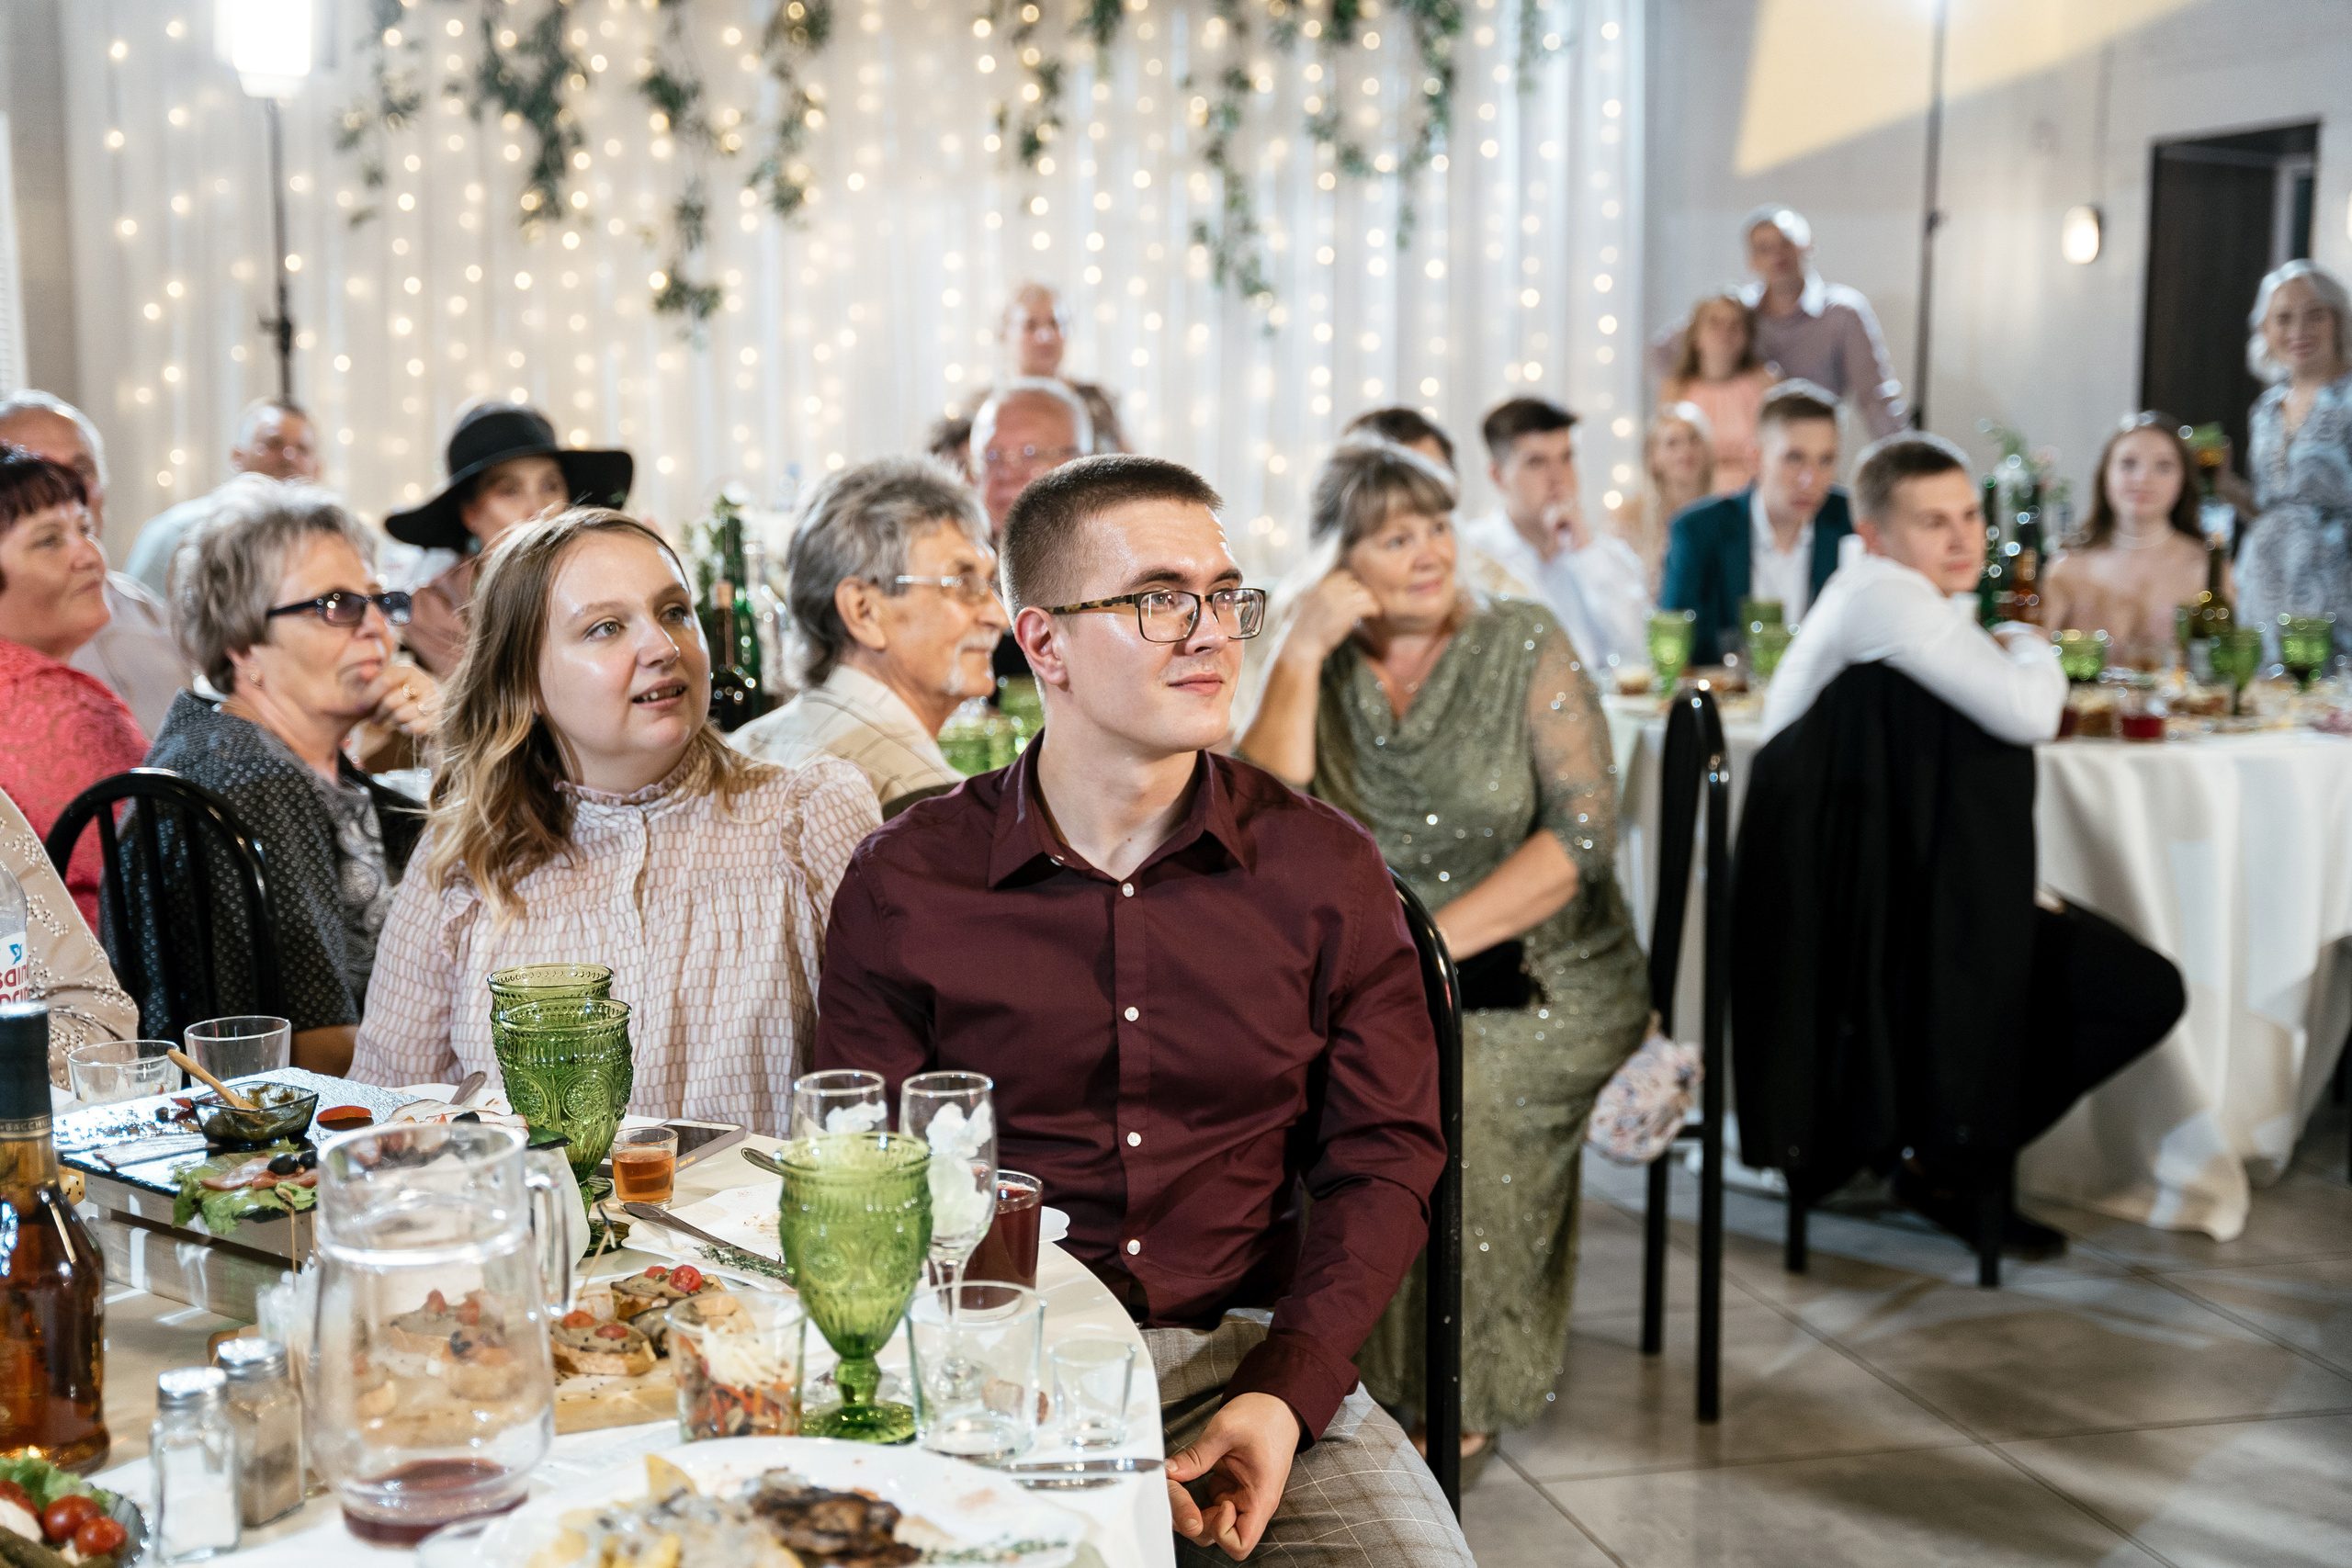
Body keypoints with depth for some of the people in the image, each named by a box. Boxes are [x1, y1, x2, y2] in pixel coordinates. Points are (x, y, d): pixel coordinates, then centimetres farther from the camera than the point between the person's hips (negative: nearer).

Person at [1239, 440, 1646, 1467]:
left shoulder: (1523, 646, -3)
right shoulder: (1326, 671, 6)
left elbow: (1583, 834, -12)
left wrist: (1434, 939, -22)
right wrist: (1299, 656, -13)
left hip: (1545, 979, -3)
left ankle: (1458, 1383, -10)